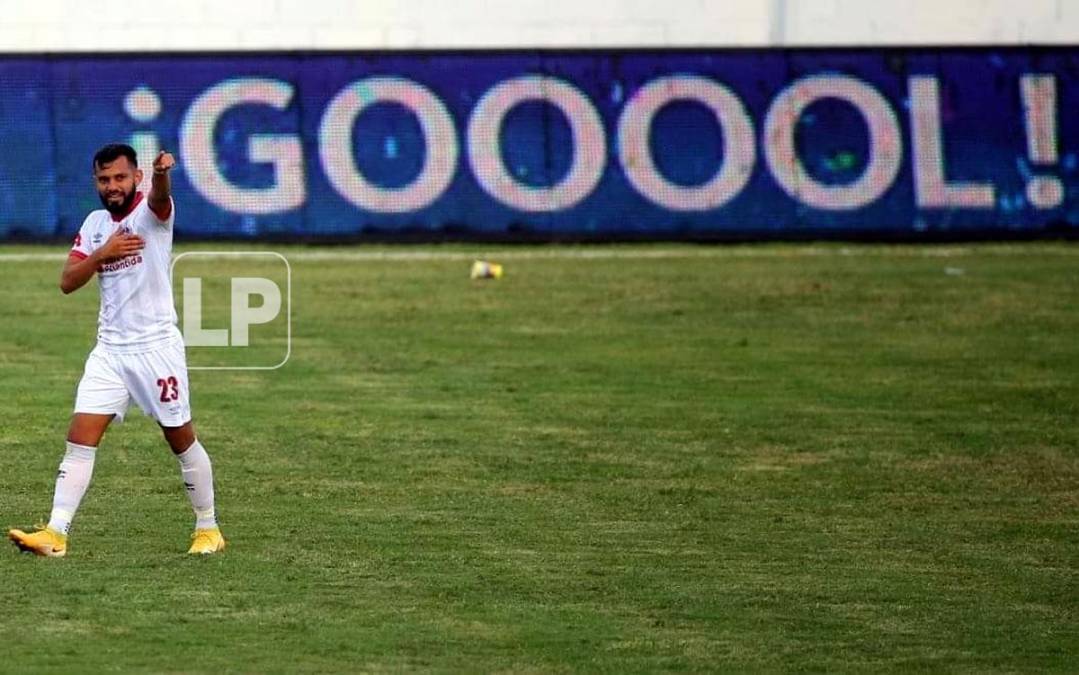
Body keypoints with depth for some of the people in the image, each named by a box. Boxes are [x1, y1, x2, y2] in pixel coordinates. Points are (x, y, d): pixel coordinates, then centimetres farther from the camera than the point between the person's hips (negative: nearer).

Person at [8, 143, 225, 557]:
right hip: (110, 348, 5)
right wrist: (103, 253, -15)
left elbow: (160, 198, -34)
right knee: (80, 438, -5)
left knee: (181, 438, 5)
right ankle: (55, 534, -8)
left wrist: (161, 173, -58)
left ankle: (208, 528, 20)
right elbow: (67, 282, 2)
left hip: (157, 346, -5)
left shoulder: (151, 211, -9)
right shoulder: (95, 223, 9)